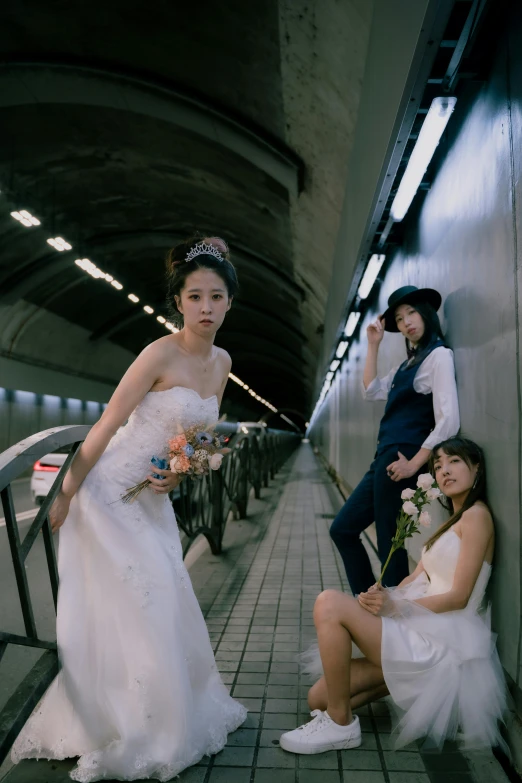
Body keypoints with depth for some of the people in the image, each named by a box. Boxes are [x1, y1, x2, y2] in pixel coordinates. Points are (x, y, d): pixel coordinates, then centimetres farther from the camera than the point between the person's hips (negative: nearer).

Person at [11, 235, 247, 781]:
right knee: (122, 613, 2)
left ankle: (175, 713, 38)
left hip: (153, 500, 7)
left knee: (165, 607, 16)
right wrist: (64, 497, -14)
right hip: (111, 493, -7)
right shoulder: (161, 353, -20)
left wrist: (179, 474, -7)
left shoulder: (221, 362, 3)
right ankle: (122, 737, 23)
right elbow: (105, 426, -18)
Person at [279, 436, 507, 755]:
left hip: (443, 642, -8)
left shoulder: (477, 515, -6)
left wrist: (394, 606, -18)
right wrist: (381, 596, -7)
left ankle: (340, 724, -13)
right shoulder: (453, 521, 22)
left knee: (330, 603, -24)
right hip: (424, 632, 8)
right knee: (319, 697, 0)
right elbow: (416, 579, 13)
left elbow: (458, 597, -13)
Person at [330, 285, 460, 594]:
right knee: (343, 529, 13)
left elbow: (448, 421, -19)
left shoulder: (439, 355, -10)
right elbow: (372, 391, 20)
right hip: (385, 460, 10)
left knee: (389, 542, 0)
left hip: (401, 461, -10)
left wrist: (414, 464, -17)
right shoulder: (410, 361, 18)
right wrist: (373, 346, 14)